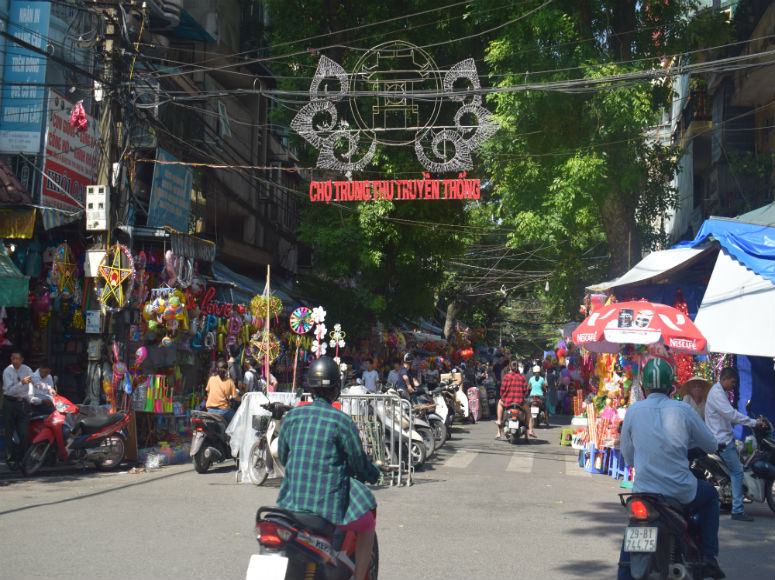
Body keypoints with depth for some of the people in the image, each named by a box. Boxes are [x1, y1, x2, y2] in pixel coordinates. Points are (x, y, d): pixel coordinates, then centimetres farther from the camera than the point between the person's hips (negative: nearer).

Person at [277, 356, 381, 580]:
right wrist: (374, 473, 18)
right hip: (330, 502, -5)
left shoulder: (292, 416, 3)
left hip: (292, 500, 5)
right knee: (367, 524, 22)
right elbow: (358, 463, -4)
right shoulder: (342, 421, -10)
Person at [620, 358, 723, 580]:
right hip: (682, 491, -1)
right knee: (710, 495, 31)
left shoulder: (633, 411, -2)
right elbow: (710, 445, 5)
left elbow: (627, 456, 6)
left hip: (644, 489, 1)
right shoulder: (683, 410, -6)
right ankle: (708, 558, 25)